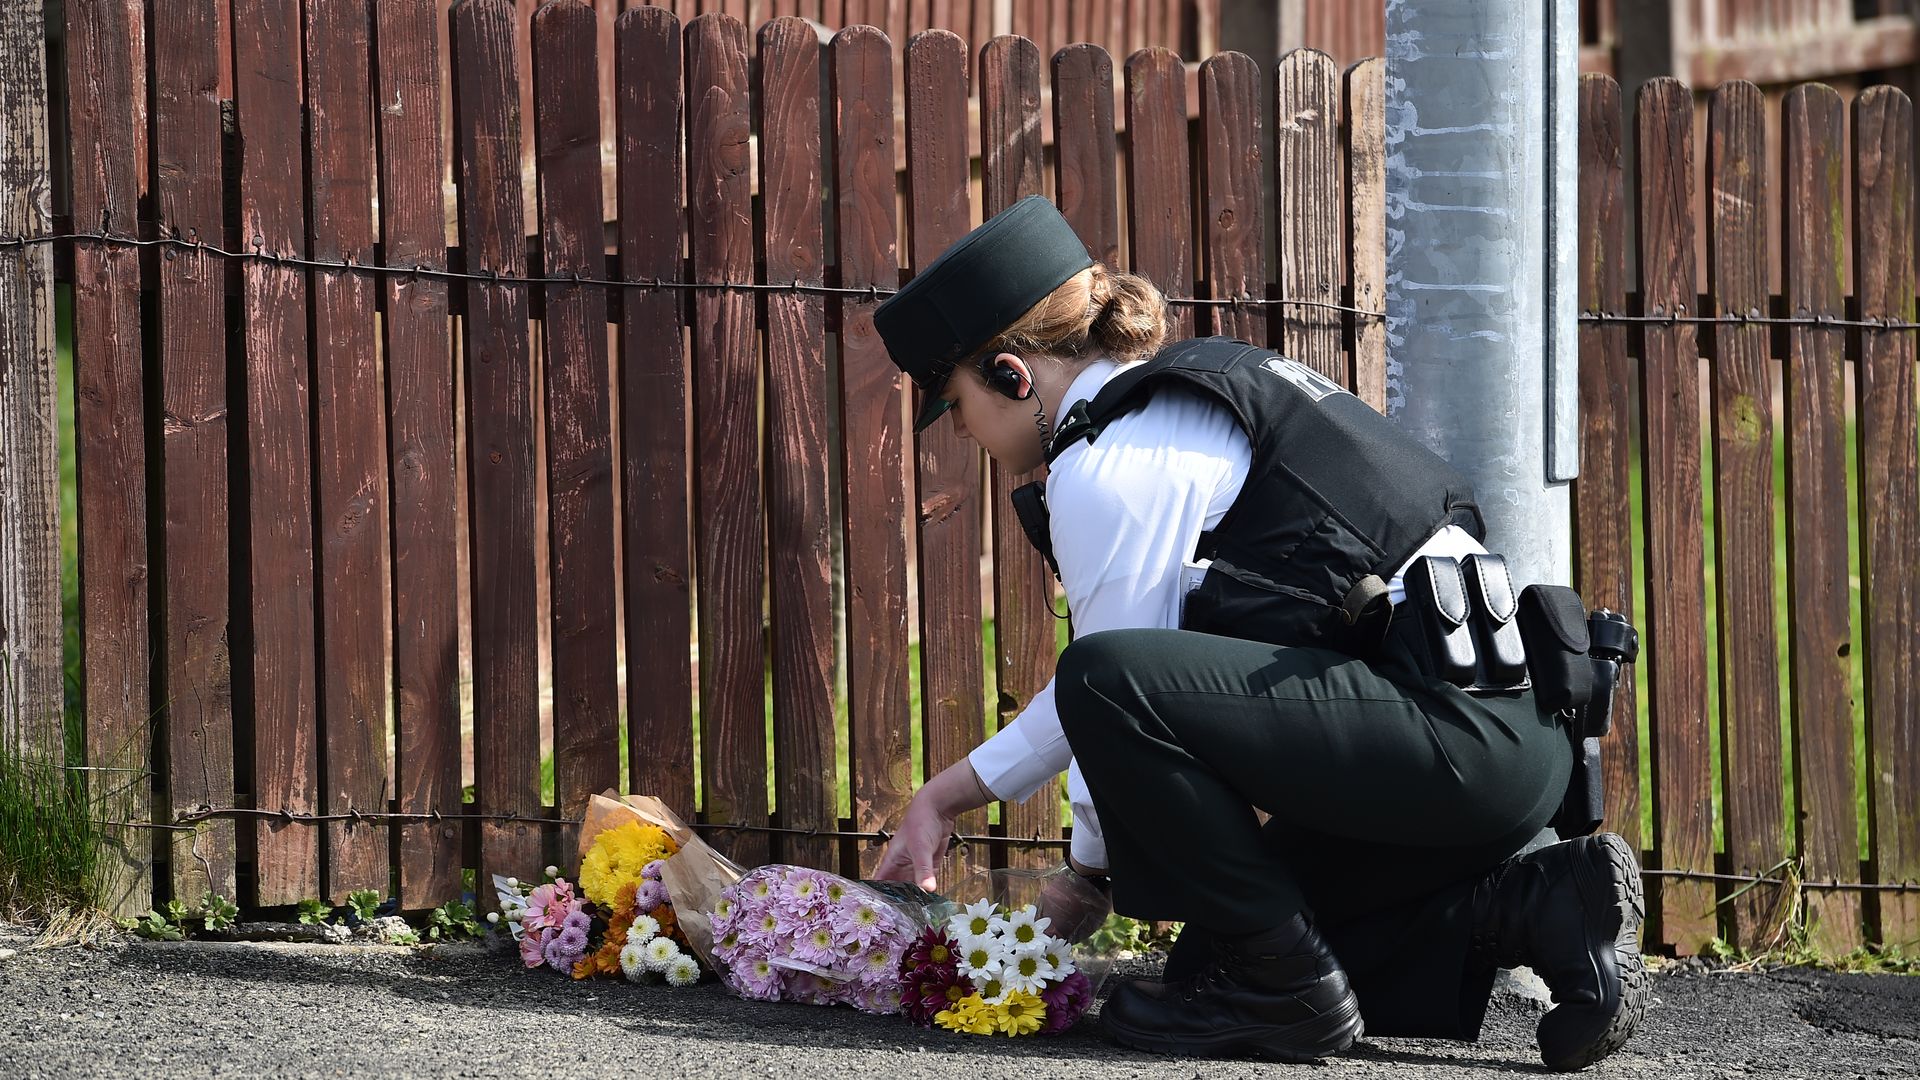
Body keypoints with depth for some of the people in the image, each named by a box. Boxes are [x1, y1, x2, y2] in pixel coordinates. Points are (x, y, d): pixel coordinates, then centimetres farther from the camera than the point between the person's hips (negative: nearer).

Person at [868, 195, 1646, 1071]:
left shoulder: (1110, 465, -9)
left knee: (1110, 682, -22)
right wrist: (952, 794, 29)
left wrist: (1087, 873, 10)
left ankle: (1280, 989, -10)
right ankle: (1535, 907, 9)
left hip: (1452, 728, -10)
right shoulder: (1187, 392, 22)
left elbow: (1111, 680, -7)